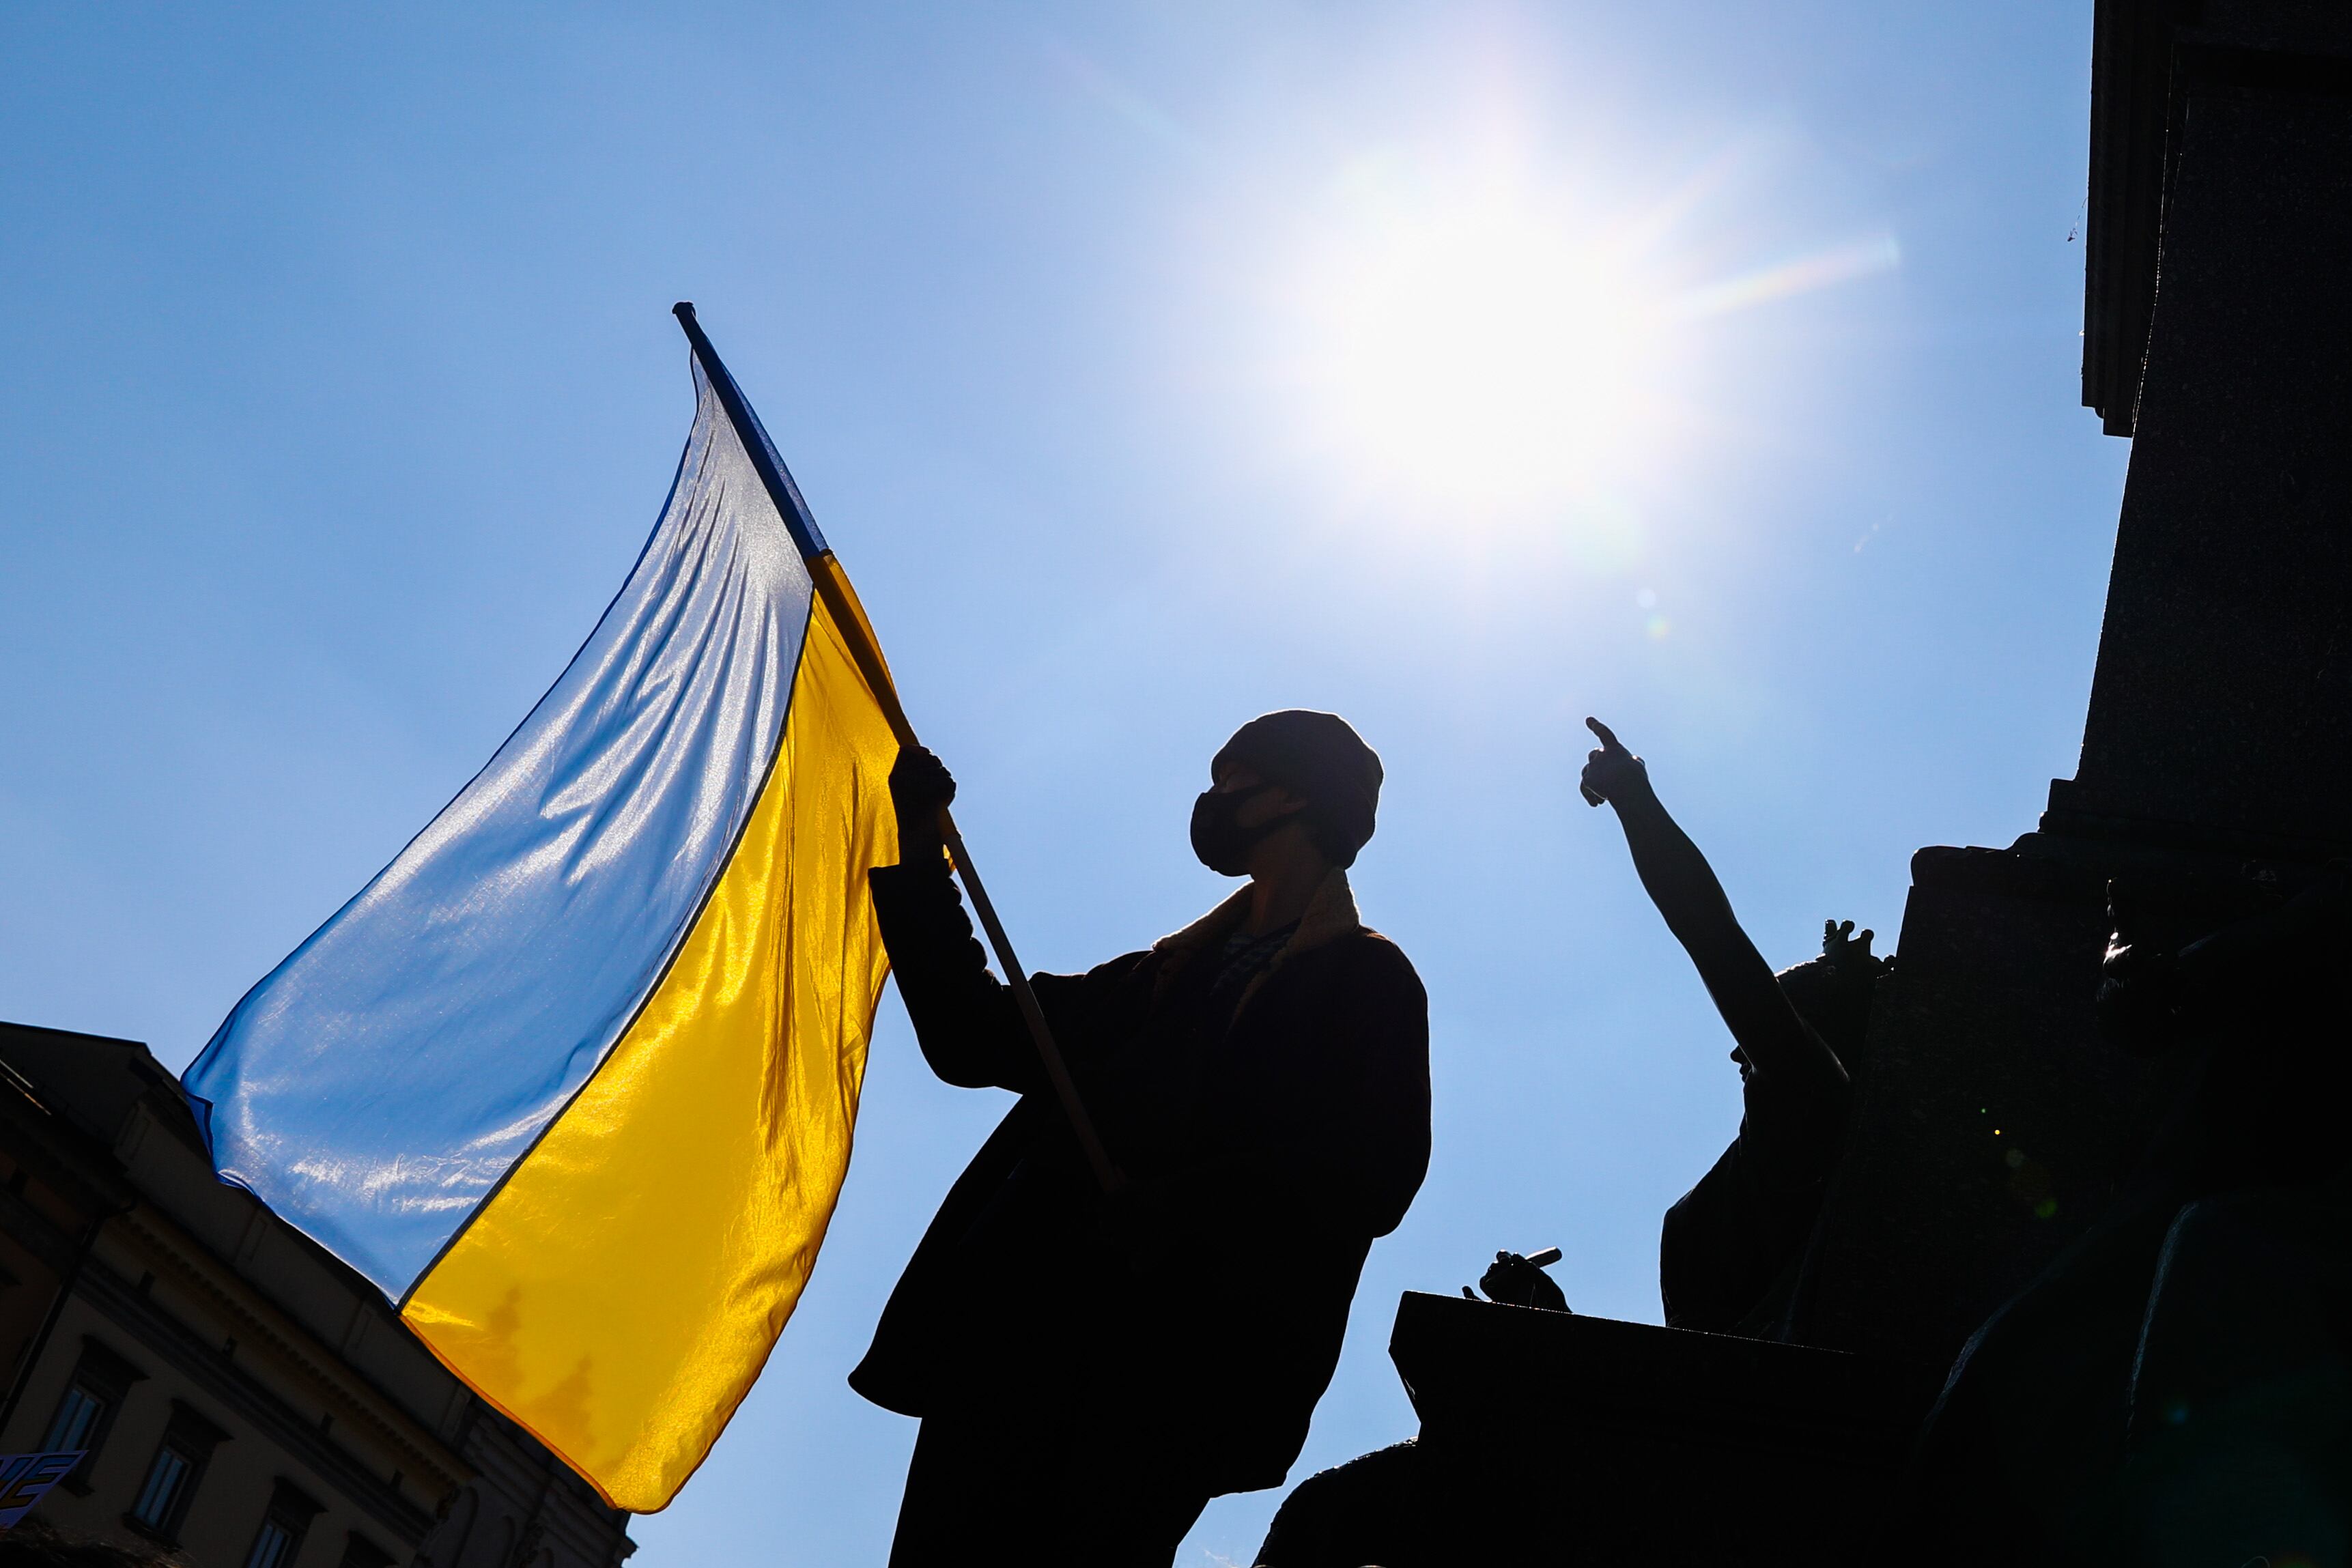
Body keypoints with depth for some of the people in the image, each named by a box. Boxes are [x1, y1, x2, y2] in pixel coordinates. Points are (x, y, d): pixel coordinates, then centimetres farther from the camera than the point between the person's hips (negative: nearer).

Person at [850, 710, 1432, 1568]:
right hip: (1022, 1322, 6)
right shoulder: (1171, 973, 27)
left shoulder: (1368, 978, 8)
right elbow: (976, 1041, 26)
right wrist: (920, 854, 21)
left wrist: (1177, 1211, -20)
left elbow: (1374, 1176, -7)